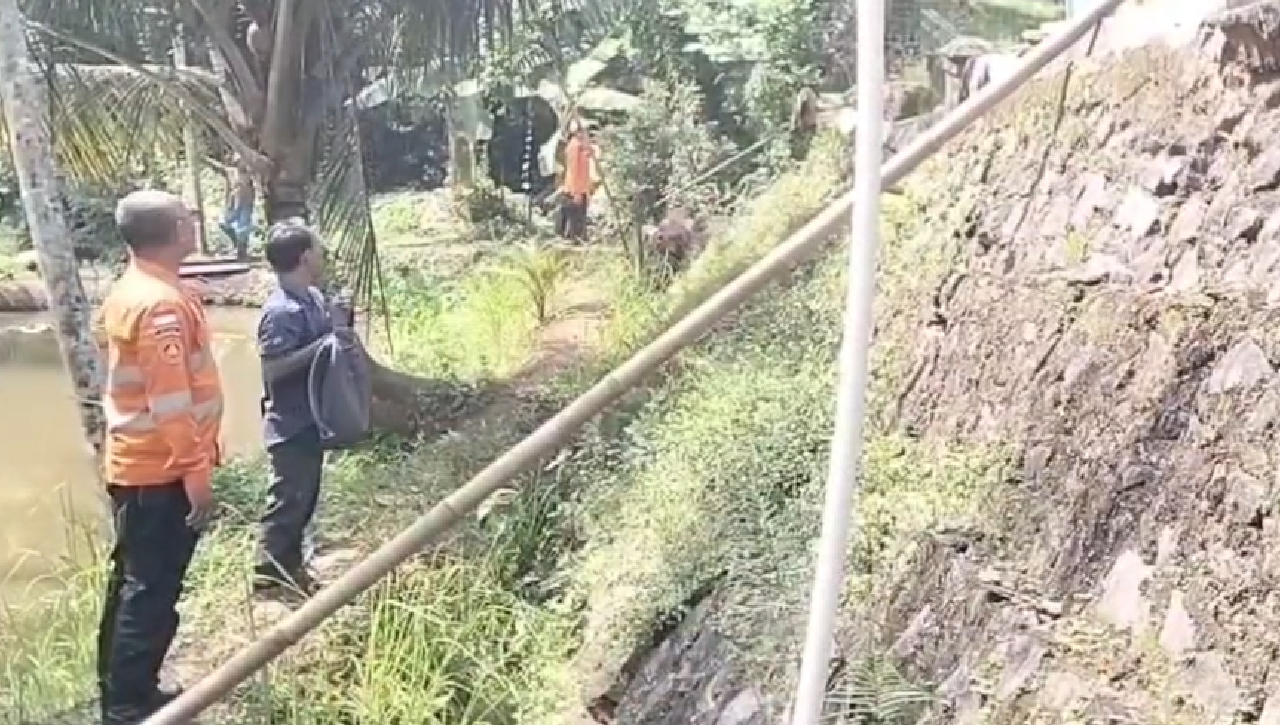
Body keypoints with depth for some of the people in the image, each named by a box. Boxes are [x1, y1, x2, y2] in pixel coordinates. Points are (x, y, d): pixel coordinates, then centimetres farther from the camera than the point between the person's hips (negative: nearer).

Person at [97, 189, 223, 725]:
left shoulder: (128, 291, 10)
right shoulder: (162, 302, -21)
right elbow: (171, 399, -25)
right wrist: (196, 470, -21)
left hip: (133, 464, 10)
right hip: (161, 470, -10)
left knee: (133, 581, 18)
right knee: (153, 590, 0)